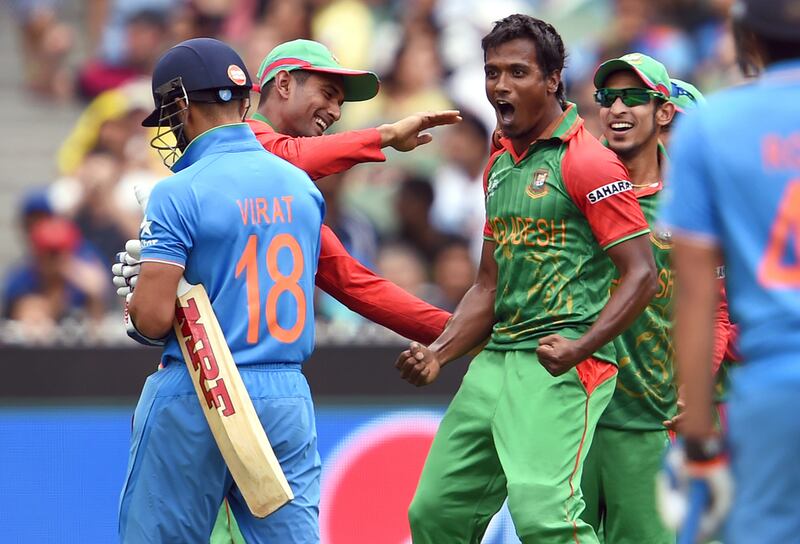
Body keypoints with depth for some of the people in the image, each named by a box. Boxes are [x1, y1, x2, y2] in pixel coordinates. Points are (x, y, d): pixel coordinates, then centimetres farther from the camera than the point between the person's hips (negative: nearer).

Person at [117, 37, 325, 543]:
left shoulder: (180, 193, -11)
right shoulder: (303, 185, 8)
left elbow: (153, 319, -16)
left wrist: (135, 304, 6)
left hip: (195, 404, -5)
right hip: (288, 397, 5)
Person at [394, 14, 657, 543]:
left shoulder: (587, 162, -8)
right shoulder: (500, 167, 19)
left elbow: (642, 275, -12)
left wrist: (580, 349, -23)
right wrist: (437, 354, 11)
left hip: (560, 367, -9)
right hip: (495, 361, 9)